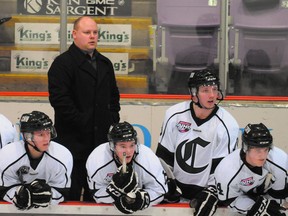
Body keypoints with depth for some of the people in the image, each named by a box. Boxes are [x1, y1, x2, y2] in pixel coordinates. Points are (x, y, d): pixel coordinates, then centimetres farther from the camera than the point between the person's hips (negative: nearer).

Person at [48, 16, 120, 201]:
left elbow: (113, 95, 25)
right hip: (73, 140, -7)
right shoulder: (63, 63, -8)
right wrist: (81, 122, -17)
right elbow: (59, 99, -16)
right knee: (71, 193, -5)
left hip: (101, 139, 7)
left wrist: (113, 119, 10)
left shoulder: (105, 64, 16)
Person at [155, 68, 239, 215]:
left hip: (205, 189, -2)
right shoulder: (174, 115, -8)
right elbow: (163, 155, 0)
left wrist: (211, 193, -16)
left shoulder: (228, 125, -13)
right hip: (175, 186, 2)